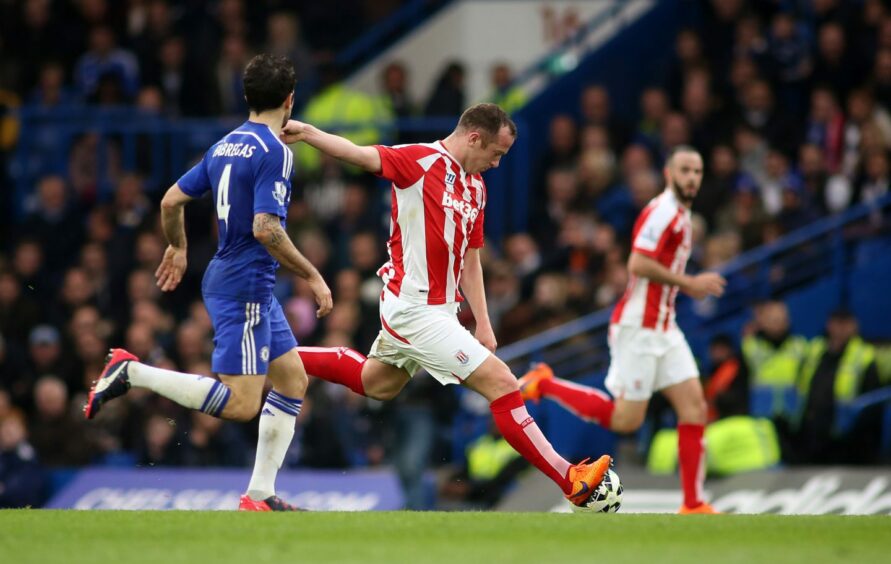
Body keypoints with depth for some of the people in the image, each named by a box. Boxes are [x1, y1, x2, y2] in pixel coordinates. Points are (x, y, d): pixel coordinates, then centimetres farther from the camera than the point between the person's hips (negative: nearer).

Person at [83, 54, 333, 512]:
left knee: (293, 380, 13)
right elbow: (266, 229, -24)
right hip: (244, 287, -10)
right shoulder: (274, 152, -15)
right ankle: (131, 372, -11)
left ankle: (260, 494, 12)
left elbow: (171, 201, 14)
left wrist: (177, 248, 32)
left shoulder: (225, 146, 11)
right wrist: (313, 277, -16)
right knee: (241, 403, -12)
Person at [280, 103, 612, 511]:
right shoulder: (421, 161, -14)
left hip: (440, 308, 10)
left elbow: (469, 260, 17)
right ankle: (572, 481, -11)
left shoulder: (475, 187, 11)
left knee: (376, 383, 29)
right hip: (417, 308, -10)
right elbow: (362, 155, -28)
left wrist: (483, 324, 12)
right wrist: (309, 134, -44)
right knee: (501, 383, -13)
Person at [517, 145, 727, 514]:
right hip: (638, 328, -10)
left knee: (694, 408, -1)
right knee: (625, 420, -7)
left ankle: (693, 505, -1)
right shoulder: (662, 211, -14)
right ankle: (545, 385, 8)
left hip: (663, 328, 10)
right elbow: (638, 265, -24)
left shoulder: (680, 215, 17)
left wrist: (690, 286, 15)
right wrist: (689, 283, -18)